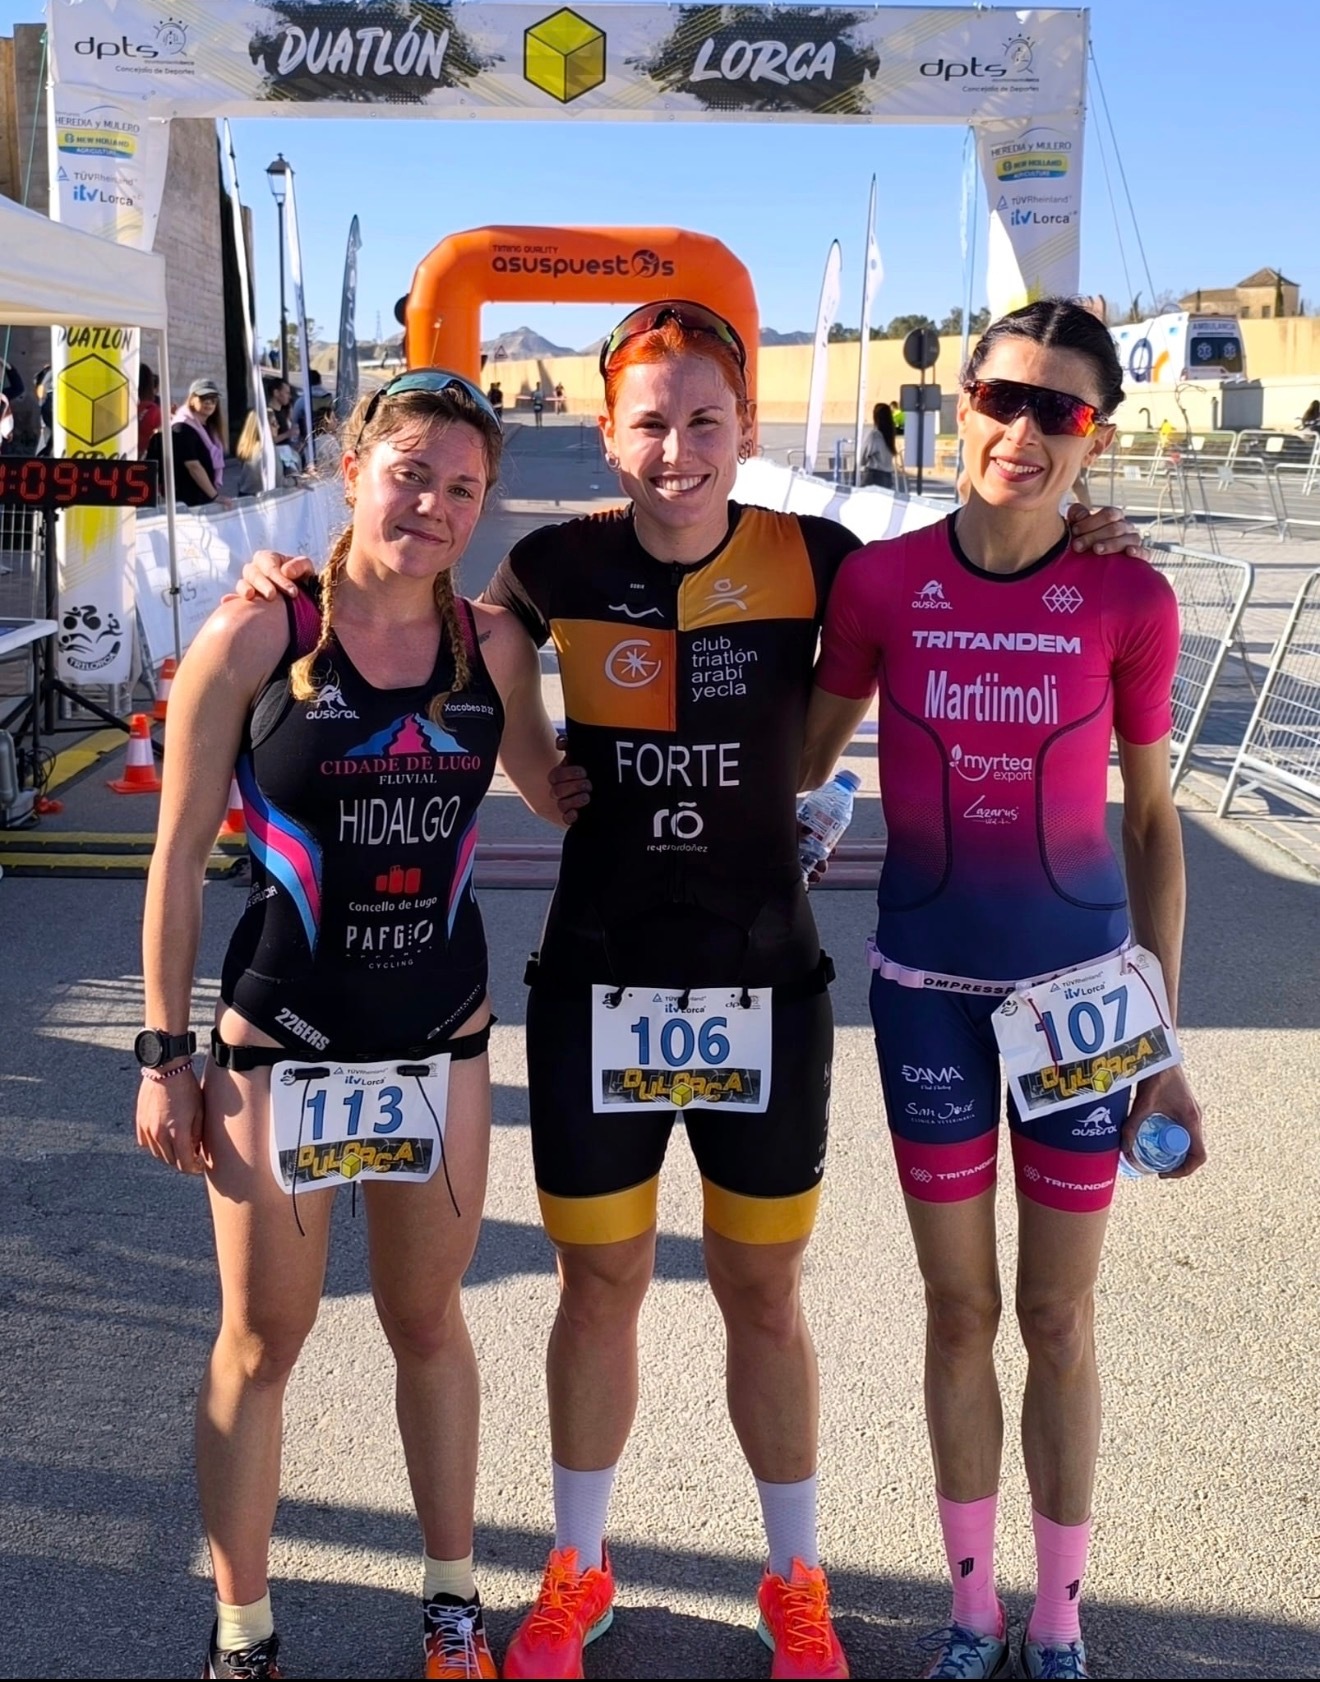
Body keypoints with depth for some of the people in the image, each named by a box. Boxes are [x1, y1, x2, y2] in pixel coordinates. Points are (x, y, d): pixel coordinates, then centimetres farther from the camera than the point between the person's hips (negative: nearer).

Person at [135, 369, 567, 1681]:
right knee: (262, 1338, 9)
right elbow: (179, 856, -6)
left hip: (442, 1039, 3)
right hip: (280, 1041, -2)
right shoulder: (252, 638, -12)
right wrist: (164, 1053, -5)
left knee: (426, 1322, 17)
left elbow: (558, 793, 13)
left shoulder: (492, 644, -3)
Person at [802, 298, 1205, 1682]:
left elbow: (1151, 819, -1)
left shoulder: (1129, 600, -9)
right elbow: (799, 764, 5)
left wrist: (1164, 1039, -1)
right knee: (958, 1309, 13)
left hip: (1080, 977, -1)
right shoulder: (879, 582, -7)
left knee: (1058, 1318, 11)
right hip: (928, 979, 1)